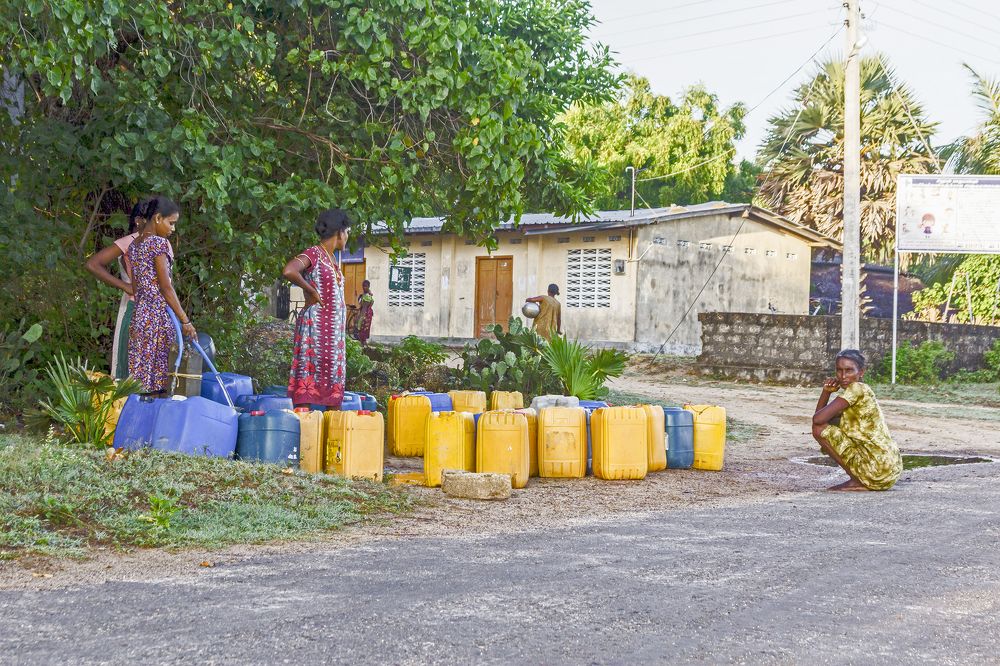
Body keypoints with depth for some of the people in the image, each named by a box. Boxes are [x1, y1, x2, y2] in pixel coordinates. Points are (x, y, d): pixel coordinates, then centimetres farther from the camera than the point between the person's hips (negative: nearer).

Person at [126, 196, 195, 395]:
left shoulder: (134, 245, 14)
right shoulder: (158, 243, -11)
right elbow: (166, 287, -15)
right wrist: (185, 320, -13)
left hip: (140, 314, 8)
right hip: (159, 315, -8)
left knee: (142, 376, 6)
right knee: (158, 378, -4)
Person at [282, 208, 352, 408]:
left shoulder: (330, 259, 16)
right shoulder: (314, 254, -10)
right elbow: (288, 271, -28)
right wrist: (310, 290, -16)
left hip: (333, 330, 9)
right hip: (316, 326, -9)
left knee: (333, 381, 8)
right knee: (309, 376, -9)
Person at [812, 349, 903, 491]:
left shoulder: (858, 388, -11)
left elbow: (818, 419, -17)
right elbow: (820, 417, 16)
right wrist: (826, 392, 4)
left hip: (879, 471, -10)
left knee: (820, 429, -4)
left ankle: (857, 481, -3)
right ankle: (861, 481, 15)